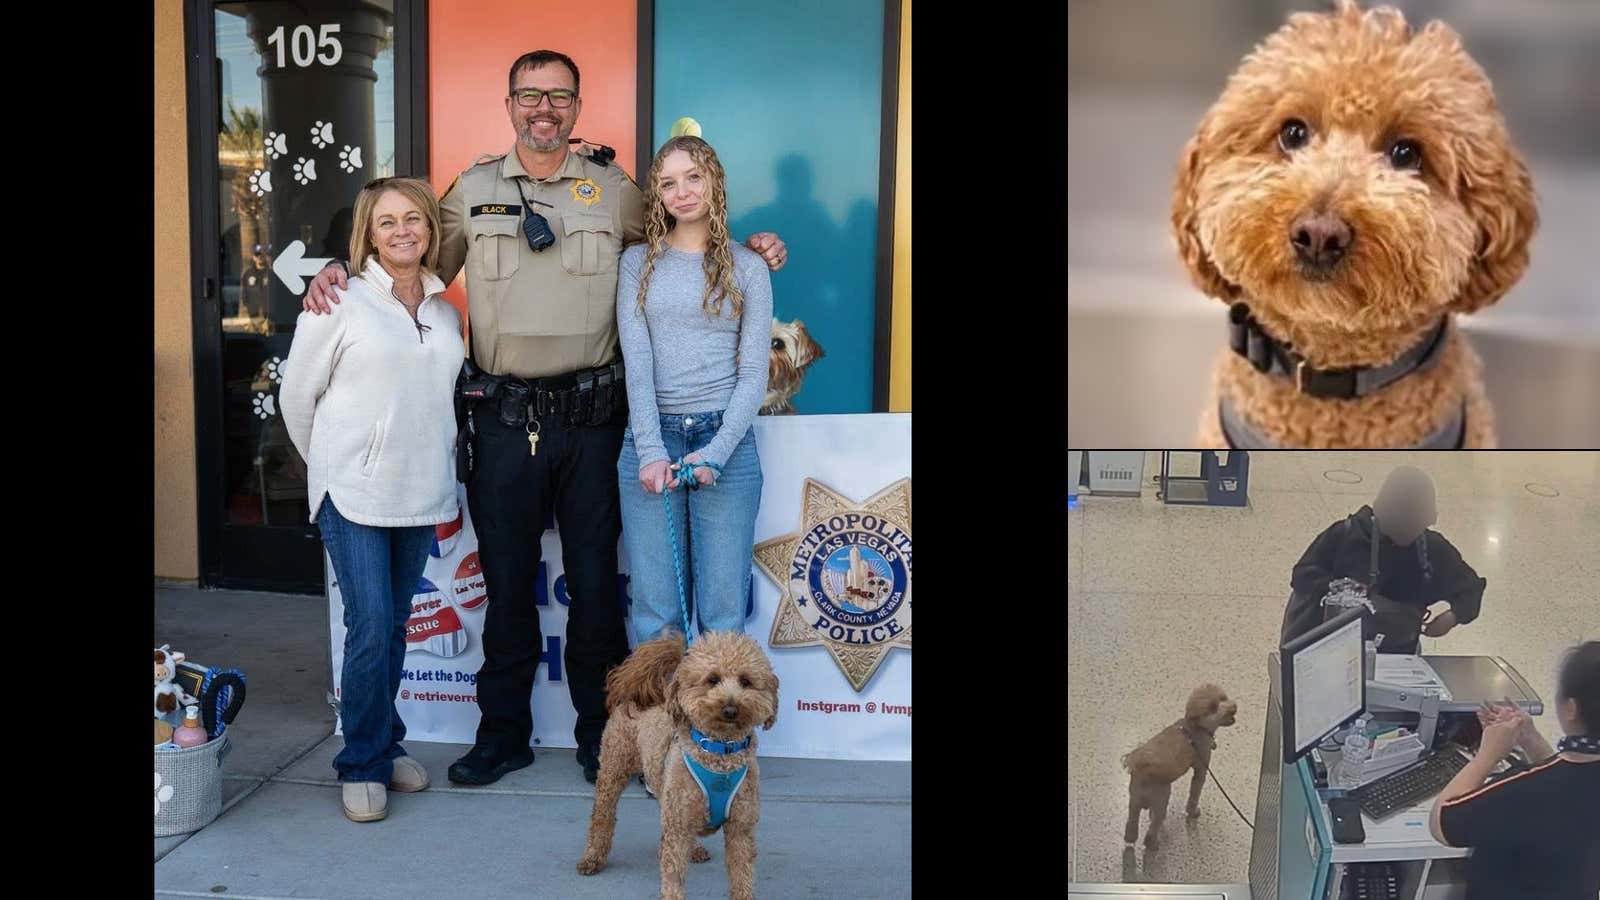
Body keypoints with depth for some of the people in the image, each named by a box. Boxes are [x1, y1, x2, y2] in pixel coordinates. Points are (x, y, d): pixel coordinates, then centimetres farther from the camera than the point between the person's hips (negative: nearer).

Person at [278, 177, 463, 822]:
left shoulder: (446, 311, 10)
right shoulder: (340, 302, -5)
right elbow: (297, 395, 2)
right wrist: (329, 465, 9)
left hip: (421, 493, 5)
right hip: (354, 494, -4)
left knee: (395, 625, 12)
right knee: (370, 626, -9)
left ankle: (386, 745, 26)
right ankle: (363, 766, 5)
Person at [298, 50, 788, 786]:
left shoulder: (612, 190, 7)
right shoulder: (472, 191, 8)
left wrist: (746, 251, 2)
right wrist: (339, 271, -1)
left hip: (590, 415, 0)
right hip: (505, 416, 1)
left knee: (595, 577, 7)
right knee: (506, 578, 9)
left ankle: (601, 732, 23)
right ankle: (504, 732, 24)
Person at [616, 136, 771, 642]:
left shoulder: (747, 267, 8)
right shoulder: (638, 263, 9)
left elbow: (754, 373, 2)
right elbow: (636, 361, 0)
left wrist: (715, 453, -11)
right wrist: (652, 450, -12)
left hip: (725, 437, 0)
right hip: (651, 439, 1)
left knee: (723, 613, -1)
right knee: (656, 612, 1)